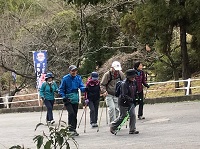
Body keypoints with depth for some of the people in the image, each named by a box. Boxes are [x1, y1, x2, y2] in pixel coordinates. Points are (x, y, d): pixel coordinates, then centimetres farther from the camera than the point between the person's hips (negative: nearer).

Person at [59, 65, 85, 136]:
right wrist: (64, 97, -15)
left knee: (75, 114, 8)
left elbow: (81, 86, -4)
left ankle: (74, 129, 17)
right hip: (68, 99, -4)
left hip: (75, 99, 4)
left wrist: (84, 89, -26)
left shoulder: (78, 78, 3)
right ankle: (71, 129, -15)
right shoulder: (65, 78, -8)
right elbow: (61, 89, -3)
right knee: (71, 113, -20)